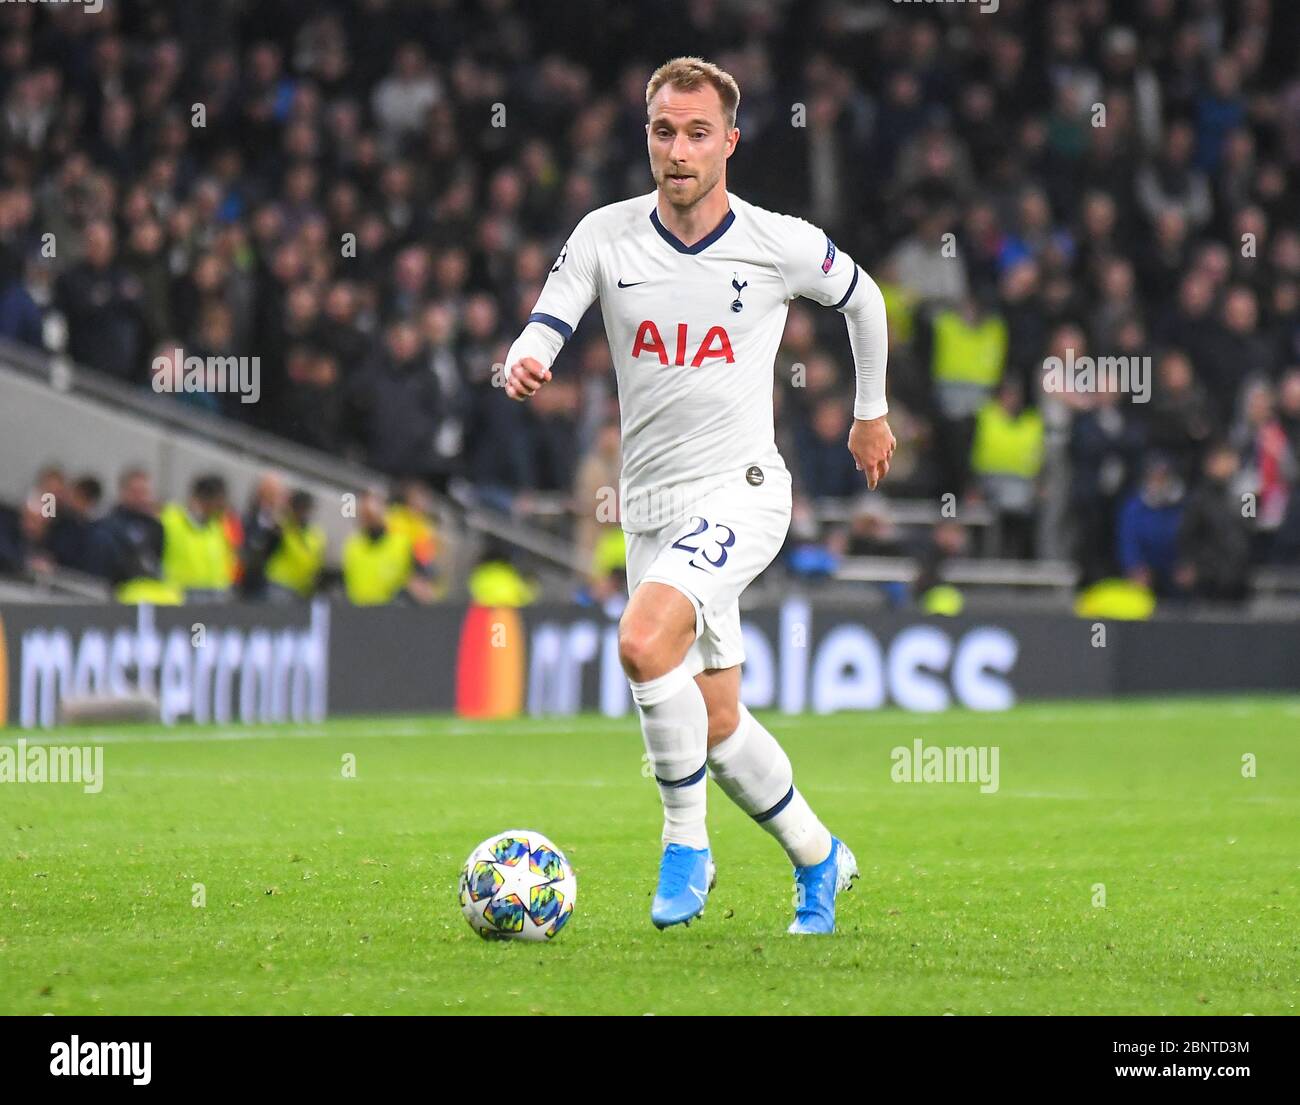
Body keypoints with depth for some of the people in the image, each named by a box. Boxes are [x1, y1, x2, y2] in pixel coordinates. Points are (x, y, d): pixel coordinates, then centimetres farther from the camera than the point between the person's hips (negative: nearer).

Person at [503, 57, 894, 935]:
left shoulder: (783, 245, -6)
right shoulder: (605, 237, -1)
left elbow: (862, 297, 13)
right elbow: (543, 333, -5)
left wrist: (872, 413, 24)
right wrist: (523, 367, -30)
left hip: (739, 492, -5)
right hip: (650, 502, 5)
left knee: (644, 640, -30)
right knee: (716, 726, 9)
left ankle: (686, 845, -14)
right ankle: (818, 860, 31)